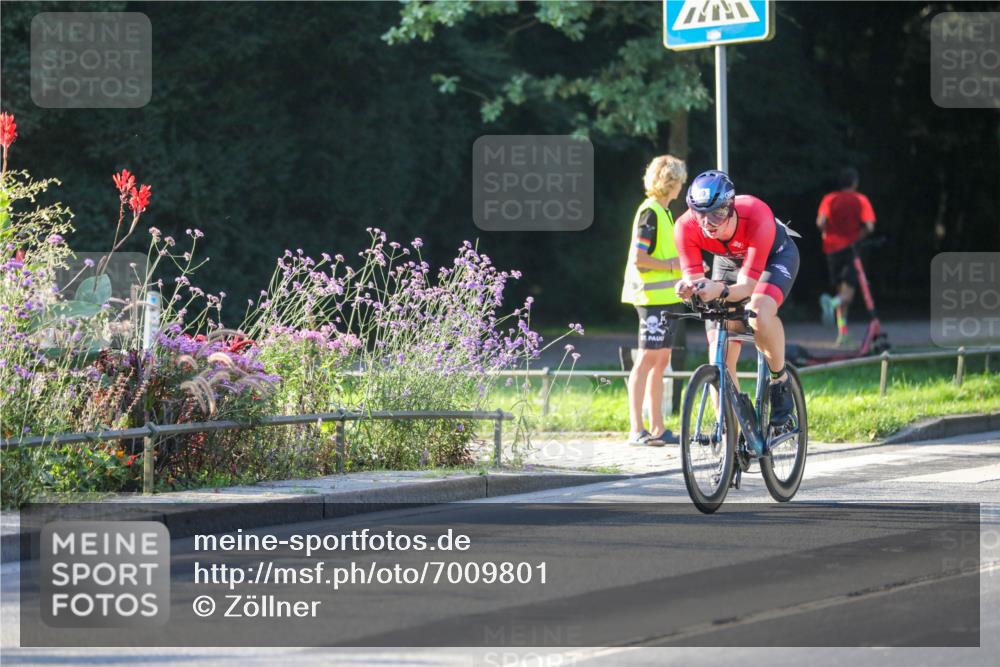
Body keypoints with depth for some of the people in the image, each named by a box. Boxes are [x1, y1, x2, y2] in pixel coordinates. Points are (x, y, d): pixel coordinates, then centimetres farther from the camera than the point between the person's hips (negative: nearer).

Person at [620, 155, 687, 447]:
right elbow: (638, 258, -20)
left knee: (660, 361, 10)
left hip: (666, 296, 10)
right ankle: (635, 430, -12)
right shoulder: (650, 212, -13)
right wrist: (672, 265, -15)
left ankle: (657, 428, 13)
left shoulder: (663, 212, 17)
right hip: (652, 295, -10)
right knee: (648, 358, -11)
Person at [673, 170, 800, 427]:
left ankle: (780, 380, -10)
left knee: (760, 313, -36)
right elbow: (693, 278, -29)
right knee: (721, 359, -6)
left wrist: (721, 291, -61)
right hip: (728, 260, 4)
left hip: (775, 255, -3)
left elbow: (746, 286, -40)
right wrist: (688, 288, -53)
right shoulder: (686, 227, -31)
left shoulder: (757, 219, -41)